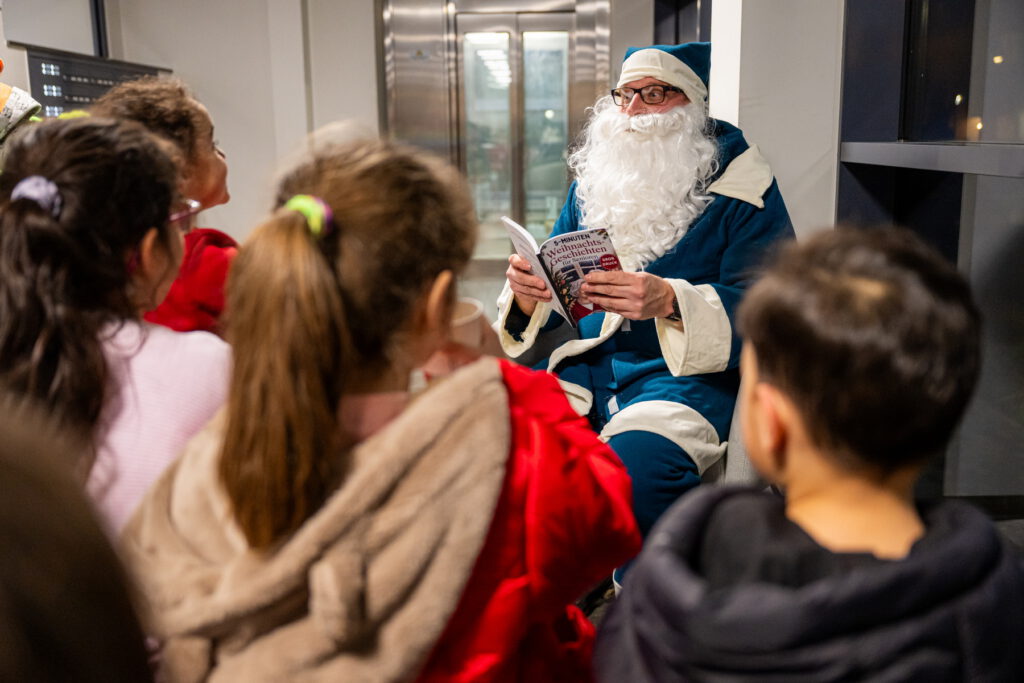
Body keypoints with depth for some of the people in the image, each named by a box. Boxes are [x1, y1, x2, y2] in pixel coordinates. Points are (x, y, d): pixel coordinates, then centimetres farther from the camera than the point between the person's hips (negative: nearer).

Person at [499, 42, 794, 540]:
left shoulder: (742, 188, 1)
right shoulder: (593, 181, 18)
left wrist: (670, 301, -27)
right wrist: (527, 295, -7)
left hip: (684, 376, -4)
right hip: (583, 366, 5)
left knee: (636, 466, -34)